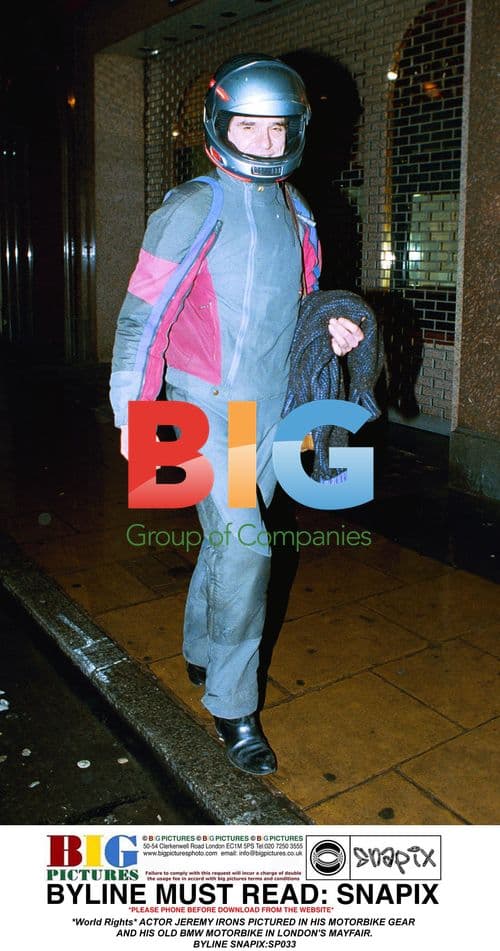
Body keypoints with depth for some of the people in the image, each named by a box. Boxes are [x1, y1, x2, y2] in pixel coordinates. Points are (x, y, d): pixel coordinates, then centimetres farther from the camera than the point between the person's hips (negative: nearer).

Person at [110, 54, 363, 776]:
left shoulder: (295, 214, 11)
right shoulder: (195, 209, -9)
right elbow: (143, 314, -9)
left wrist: (329, 330, 1)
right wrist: (132, 411, -13)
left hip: (272, 407, 6)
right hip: (207, 406, -6)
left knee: (229, 537, 15)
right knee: (242, 545, -11)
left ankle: (201, 652, 36)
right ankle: (232, 703, 5)